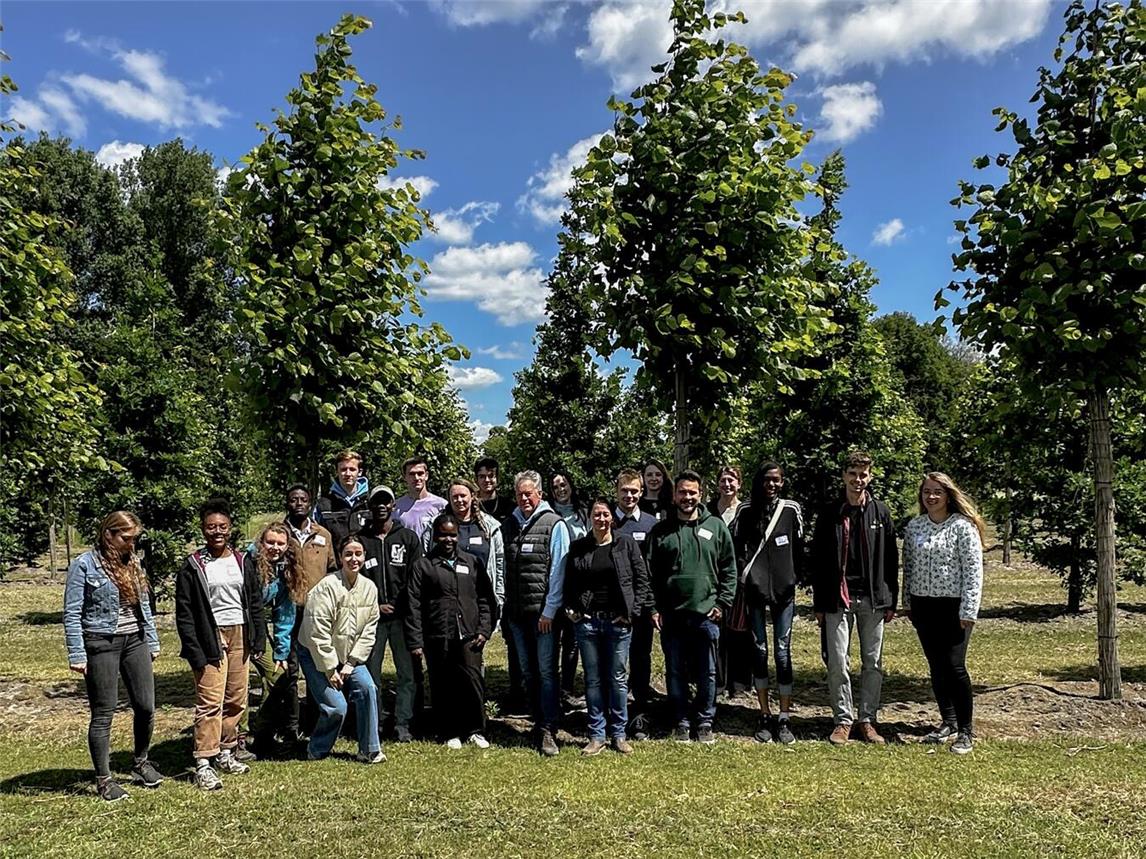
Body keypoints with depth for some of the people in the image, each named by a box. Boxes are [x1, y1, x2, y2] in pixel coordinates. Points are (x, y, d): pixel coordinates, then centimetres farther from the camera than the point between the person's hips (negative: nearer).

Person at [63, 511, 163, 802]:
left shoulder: (132, 563, 9)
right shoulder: (84, 565, -7)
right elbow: (72, 613, -8)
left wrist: (152, 642, 14)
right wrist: (77, 655, -12)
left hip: (135, 641, 5)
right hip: (101, 644, -5)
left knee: (146, 706, 6)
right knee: (103, 713, 3)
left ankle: (140, 763, 28)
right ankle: (104, 779, 16)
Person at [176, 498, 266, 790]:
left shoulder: (243, 562, 9)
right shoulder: (192, 567, -4)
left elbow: (255, 603, 12)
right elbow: (184, 613, -6)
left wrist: (259, 638, 4)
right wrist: (194, 651, -13)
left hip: (240, 636, 5)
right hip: (211, 637, -4)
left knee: (237, 700, 10)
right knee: (210, 702, -8)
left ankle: (226, 752, 24)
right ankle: (203, 764, -3)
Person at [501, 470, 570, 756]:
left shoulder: (555, 525, -5)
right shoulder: (508, 525, 11)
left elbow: (558, 571, -9)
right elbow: (503, 569, 15)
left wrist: (549, 611, -12)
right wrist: (504, 606, 9)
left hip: (544, 613, -5)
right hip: (516, 613, 5)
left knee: (546, 671, -3)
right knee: (528, 672, 12)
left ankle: (548, 731, 2)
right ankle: (539, 723, 23)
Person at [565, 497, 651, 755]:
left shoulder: (627, 543, 1)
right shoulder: (578, 547, 6)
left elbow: (641, 579, 0)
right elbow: (569, 583, 11)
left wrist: (633, 610, -6)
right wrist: (571, 609, -1)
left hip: (618, 621, -1)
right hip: (587, 620, 2)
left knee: (618, 678, 6)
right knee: (593, 680, 7)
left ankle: (619, 734, 17)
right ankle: (597, 736, 16)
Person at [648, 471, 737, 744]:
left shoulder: (716, 526, 4)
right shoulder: (661, 530, 4)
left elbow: (729, 569, 5)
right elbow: (651, 573, 5)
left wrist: (722, 603, -2)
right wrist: (654, 608, -1)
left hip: (706, 613, 0)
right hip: (671, 615, 1)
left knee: (707, 672, 8)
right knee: (675, 672, 9)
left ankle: (705, 722, 23)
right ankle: (681, 722, 22)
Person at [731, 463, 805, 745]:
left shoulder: (791, 510, 4)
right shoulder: (745, 511, 4)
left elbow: (799, 547, 8)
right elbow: (736, 547, 7)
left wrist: (798, 578, 6)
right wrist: (743, 574, -2)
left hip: (783, 588, 0)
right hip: (754, 588, 1)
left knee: (783, 651, 0)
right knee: (759, 650, 5)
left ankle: (784, 719, 8)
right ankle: (765, 717, 15)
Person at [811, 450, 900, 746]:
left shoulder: (881, 512, 4)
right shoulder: (829, 514, 2)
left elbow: (891, 560, 7)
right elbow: (817, 561, 4)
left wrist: (891, 601, 3)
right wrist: (819, 604, 2)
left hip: (873, 599, 1)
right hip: (838, 600, -1)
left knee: (873, 663, 7)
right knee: (837, 663, 0)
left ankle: (868, 720, 20)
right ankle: (843, 720, 13)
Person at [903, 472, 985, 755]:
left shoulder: (963, 527, -8)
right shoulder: (914, 526, 7)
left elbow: (973, 571, -10)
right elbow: (908, 566, 13)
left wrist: (968, 612, -13)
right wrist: (907, 603, 11)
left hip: (953, 606, -5)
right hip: (923, 605, 5)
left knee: (954, 666, -7)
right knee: (936, 667, 12)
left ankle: (966, 731, 7)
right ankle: (948, 722, 26)